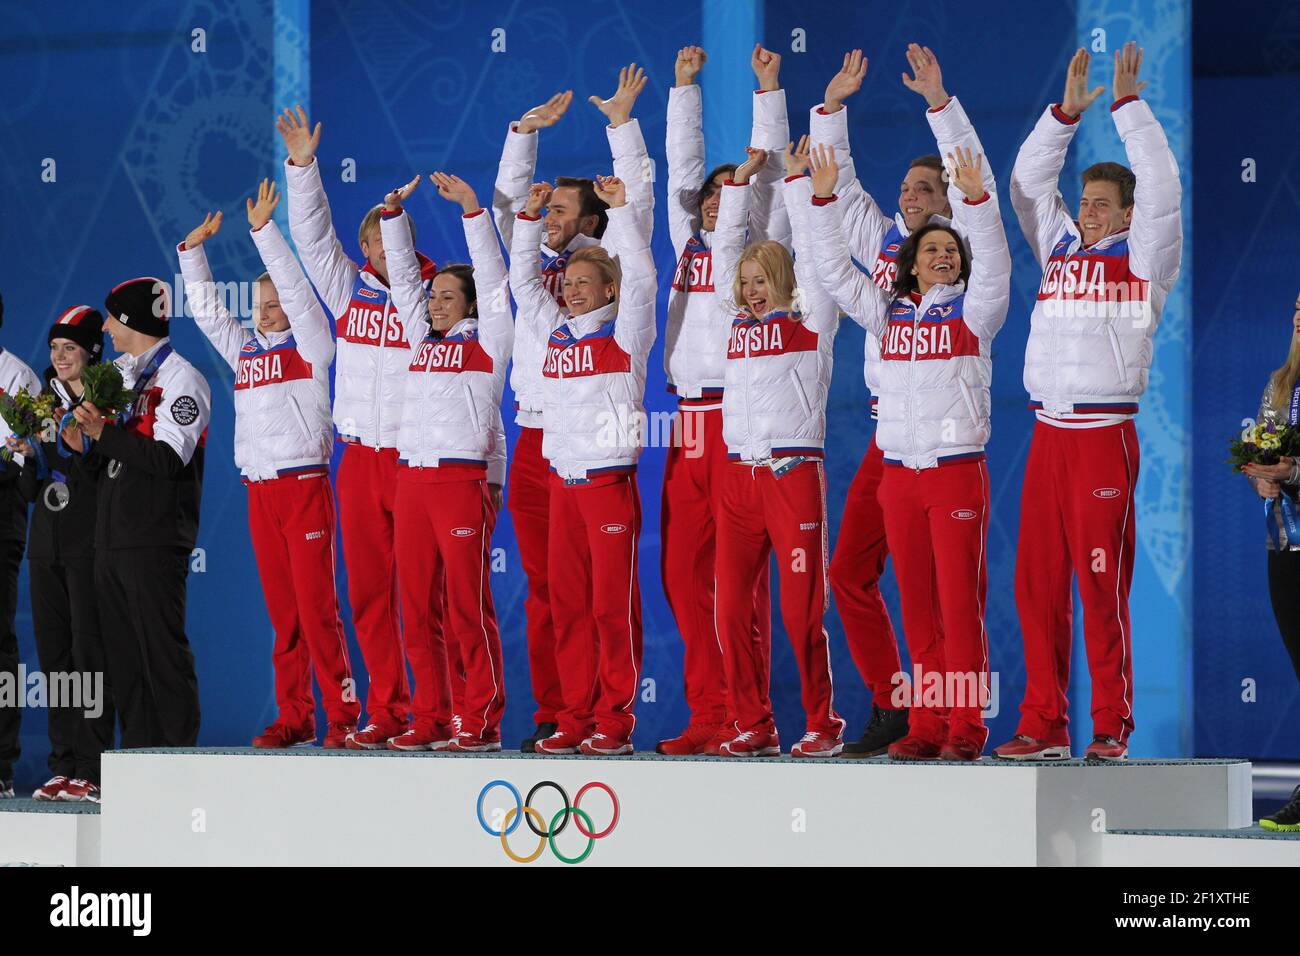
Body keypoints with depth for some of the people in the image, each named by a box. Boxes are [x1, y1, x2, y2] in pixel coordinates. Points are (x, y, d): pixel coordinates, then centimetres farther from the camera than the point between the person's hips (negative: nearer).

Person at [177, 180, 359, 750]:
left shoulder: (309, 344, 1)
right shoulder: (244, 350, 17)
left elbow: (294, 286, -9)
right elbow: (205, 308, 21)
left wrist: (264, 231, -11)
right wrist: (193, 252, 12)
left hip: (304, 484, -6)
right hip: (259, 489, 6)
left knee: (317, 605, -9)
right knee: (282, 611, 6)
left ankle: (342, 716, -8)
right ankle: (293, 718, 8)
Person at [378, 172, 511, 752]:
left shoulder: (487, 343, 4)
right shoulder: (423, 340, 18)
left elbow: (491, 276, -3)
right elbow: (403, 275, 21)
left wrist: (472, 210, -9)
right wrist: (394, 214, 13)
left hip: (462, 479, -6)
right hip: (411, 479, 6)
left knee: (467, 607, -8)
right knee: (416, 608, 4)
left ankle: (482, 721, -5)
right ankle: (431, 720, 8)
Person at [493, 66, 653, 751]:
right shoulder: (534, 261, 16)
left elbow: (635, 200, -4)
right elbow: (509, 199, 21)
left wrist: (621, 123, -2)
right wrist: (525, 133, 14)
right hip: (532, 443, 5)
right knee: (543, 585, 5)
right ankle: (551, 714, 8)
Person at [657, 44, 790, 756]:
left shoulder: (761, 248, 6)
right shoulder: (690, 245, 18)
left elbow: (767, 175, 0)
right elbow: (682, 168, 20)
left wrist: (768, 91, 1)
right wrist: (684, 88, 19)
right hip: (689, 422, 6)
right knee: (682, 570, 3)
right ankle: (707, 713, 8)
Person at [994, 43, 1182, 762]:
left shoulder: (1144, 260, 3)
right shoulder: (1059, 249, 17)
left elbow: (1159, 187, -7)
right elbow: (1027, 183, 17)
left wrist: (1128, 105, -4)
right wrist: (1066, 112, 8)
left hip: (1104, 437, -5)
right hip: (1048, 433, 5)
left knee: (1102, 585, -5)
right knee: (1036, 582, 3)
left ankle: (1112, 727, 0)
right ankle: (1043, 726, 7)